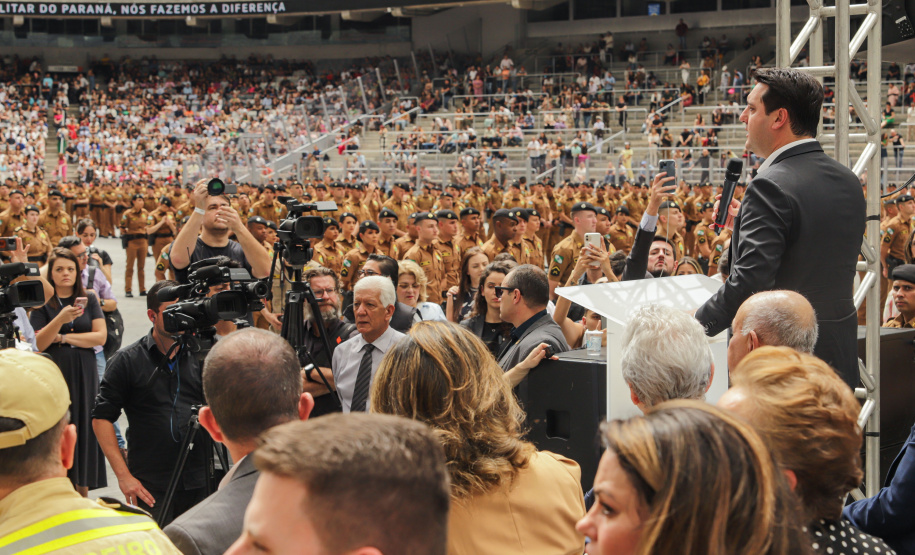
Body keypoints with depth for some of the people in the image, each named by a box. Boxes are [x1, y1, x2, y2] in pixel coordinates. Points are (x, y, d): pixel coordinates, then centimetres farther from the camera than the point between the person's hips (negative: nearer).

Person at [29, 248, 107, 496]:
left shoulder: (88, 300, 9)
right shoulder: (42, 304, 3)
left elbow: (100, 336, -1)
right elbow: (38, 344, -8)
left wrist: (63, 338, -6)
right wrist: (60, 319, -23)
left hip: (84, 374, 2)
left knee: (83, 427, 1)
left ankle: (83, 491, 6)